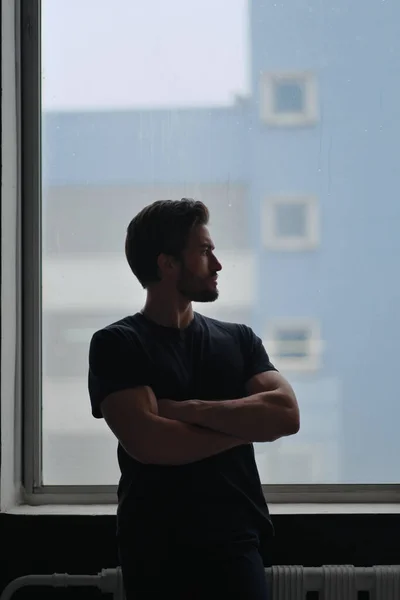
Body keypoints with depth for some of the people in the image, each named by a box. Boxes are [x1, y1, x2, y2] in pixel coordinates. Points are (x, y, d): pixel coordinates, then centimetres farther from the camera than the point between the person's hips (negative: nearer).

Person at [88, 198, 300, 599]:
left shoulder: (239, 340, 10)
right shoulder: (116, 344, -2)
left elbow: (286, 415, -5)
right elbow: (148, 442, -16)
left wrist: (187, 410, -13)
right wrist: (247, 424, -6)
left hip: (236, 540, 3)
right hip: (155, 549, -3)